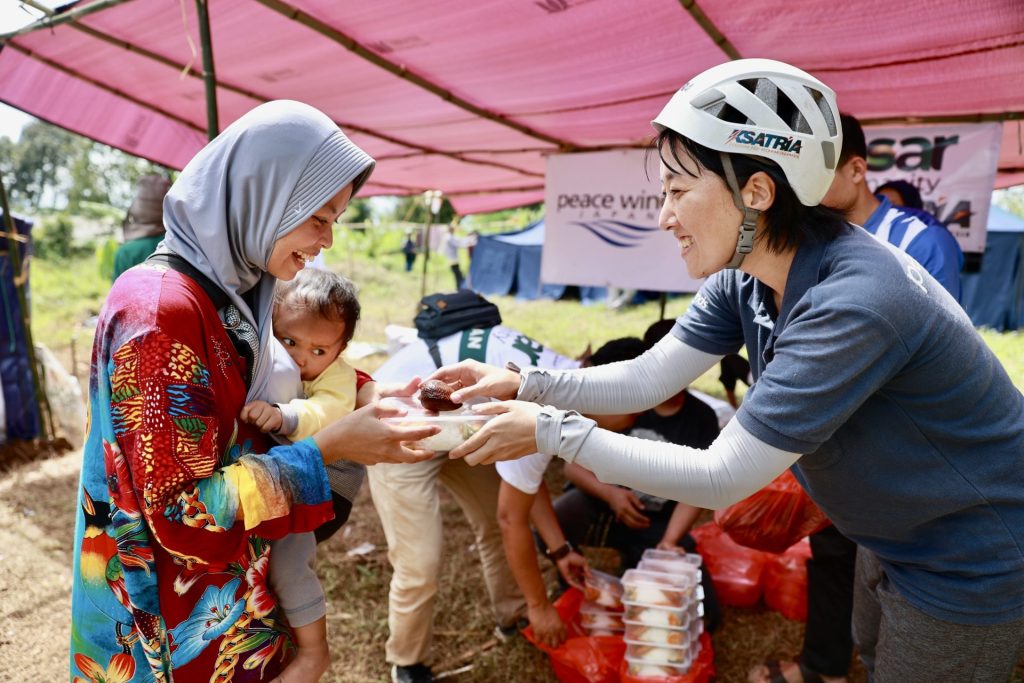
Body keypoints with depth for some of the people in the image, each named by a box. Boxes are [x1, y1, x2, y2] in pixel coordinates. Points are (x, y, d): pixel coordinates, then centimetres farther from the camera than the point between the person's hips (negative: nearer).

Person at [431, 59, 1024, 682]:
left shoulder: (854, 302, -37)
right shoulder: (744, 279, -11)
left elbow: (722, 479, -34)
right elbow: (648, 378, -7)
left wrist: (551, 432, -30)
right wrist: (522, 384, -17)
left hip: (971, 569, -7)